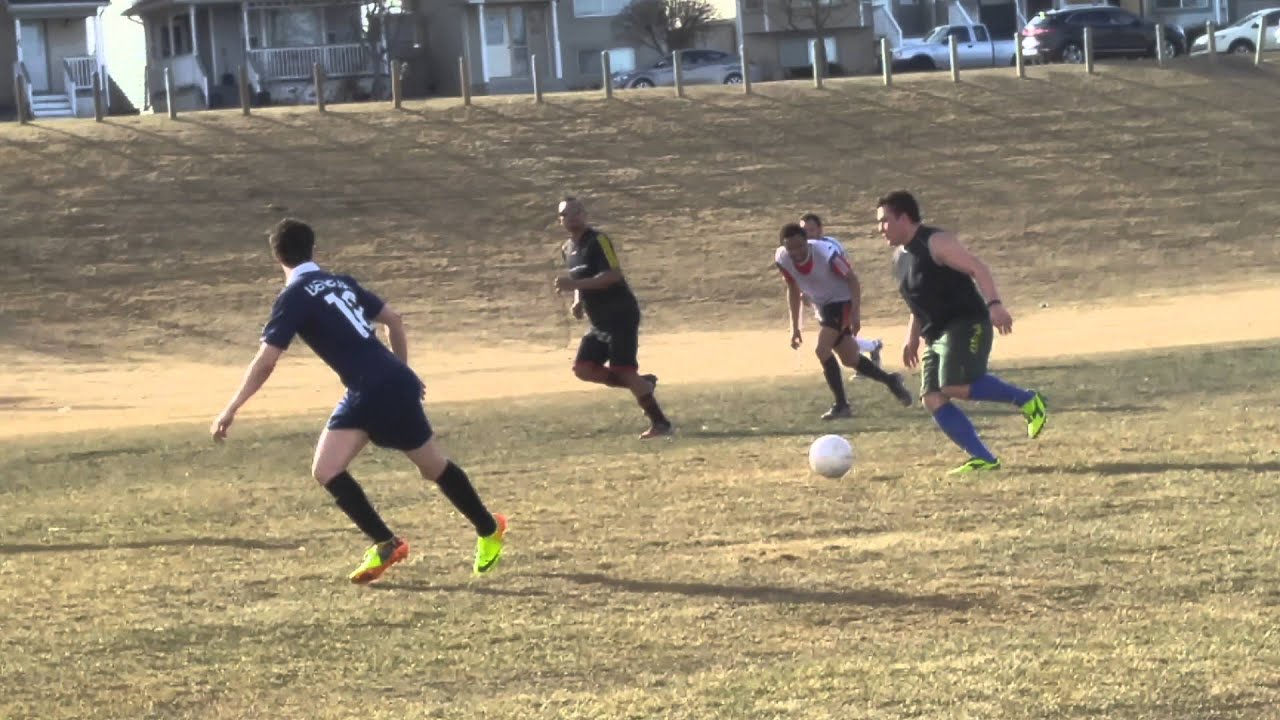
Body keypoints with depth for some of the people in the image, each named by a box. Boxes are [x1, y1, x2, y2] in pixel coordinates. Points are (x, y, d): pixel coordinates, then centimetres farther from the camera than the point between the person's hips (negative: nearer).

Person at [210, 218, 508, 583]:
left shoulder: (294, 297, -10)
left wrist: (230, 410, -10)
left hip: (375, 390, -7)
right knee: (326, 470, 3)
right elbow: (394, 319, 19)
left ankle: (490, 531, 26)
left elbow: (265, 362, -15)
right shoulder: (340, 283, 13)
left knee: (435, 467, 10)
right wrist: (400, 376, 29)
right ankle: (385, 544, 6)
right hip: (395, 382, 7)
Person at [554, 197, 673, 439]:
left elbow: (613, 275, -25)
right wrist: (578, 302, 6)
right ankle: (642, 383, 13)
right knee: (583, 368, -1)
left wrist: (575, 284, -29)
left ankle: (660, 424, -7)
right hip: (599, 322, 9)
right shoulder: (567, 249, 13)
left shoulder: (598, 240, -14)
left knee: (624, 371, -14)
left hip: (621, 316, -9)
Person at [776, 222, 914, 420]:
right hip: (822, 306, 6)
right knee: (850, 359, 11)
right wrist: (795, 327, 3)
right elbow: (793, 290, 3)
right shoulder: (782, 259, -15)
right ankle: (890, 381, 32)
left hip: (842, 301, -6)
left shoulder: (826, 253, -31)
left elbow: (852, 279, -16)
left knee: (822, 350, -21)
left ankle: (841, 405, -11)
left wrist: (855, 314, -22)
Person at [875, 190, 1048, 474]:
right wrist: (912, 339, 23)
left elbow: (978, 268, -19)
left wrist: (994, 304, -32)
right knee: (933, 399, -5)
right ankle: (983, 459, -5)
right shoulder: (900, 256, 17)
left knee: (956, 386, -26)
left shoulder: (936, 242, -11)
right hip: (937, 335, 9)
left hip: (966, 325, -9)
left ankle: (1027, 400, -8)